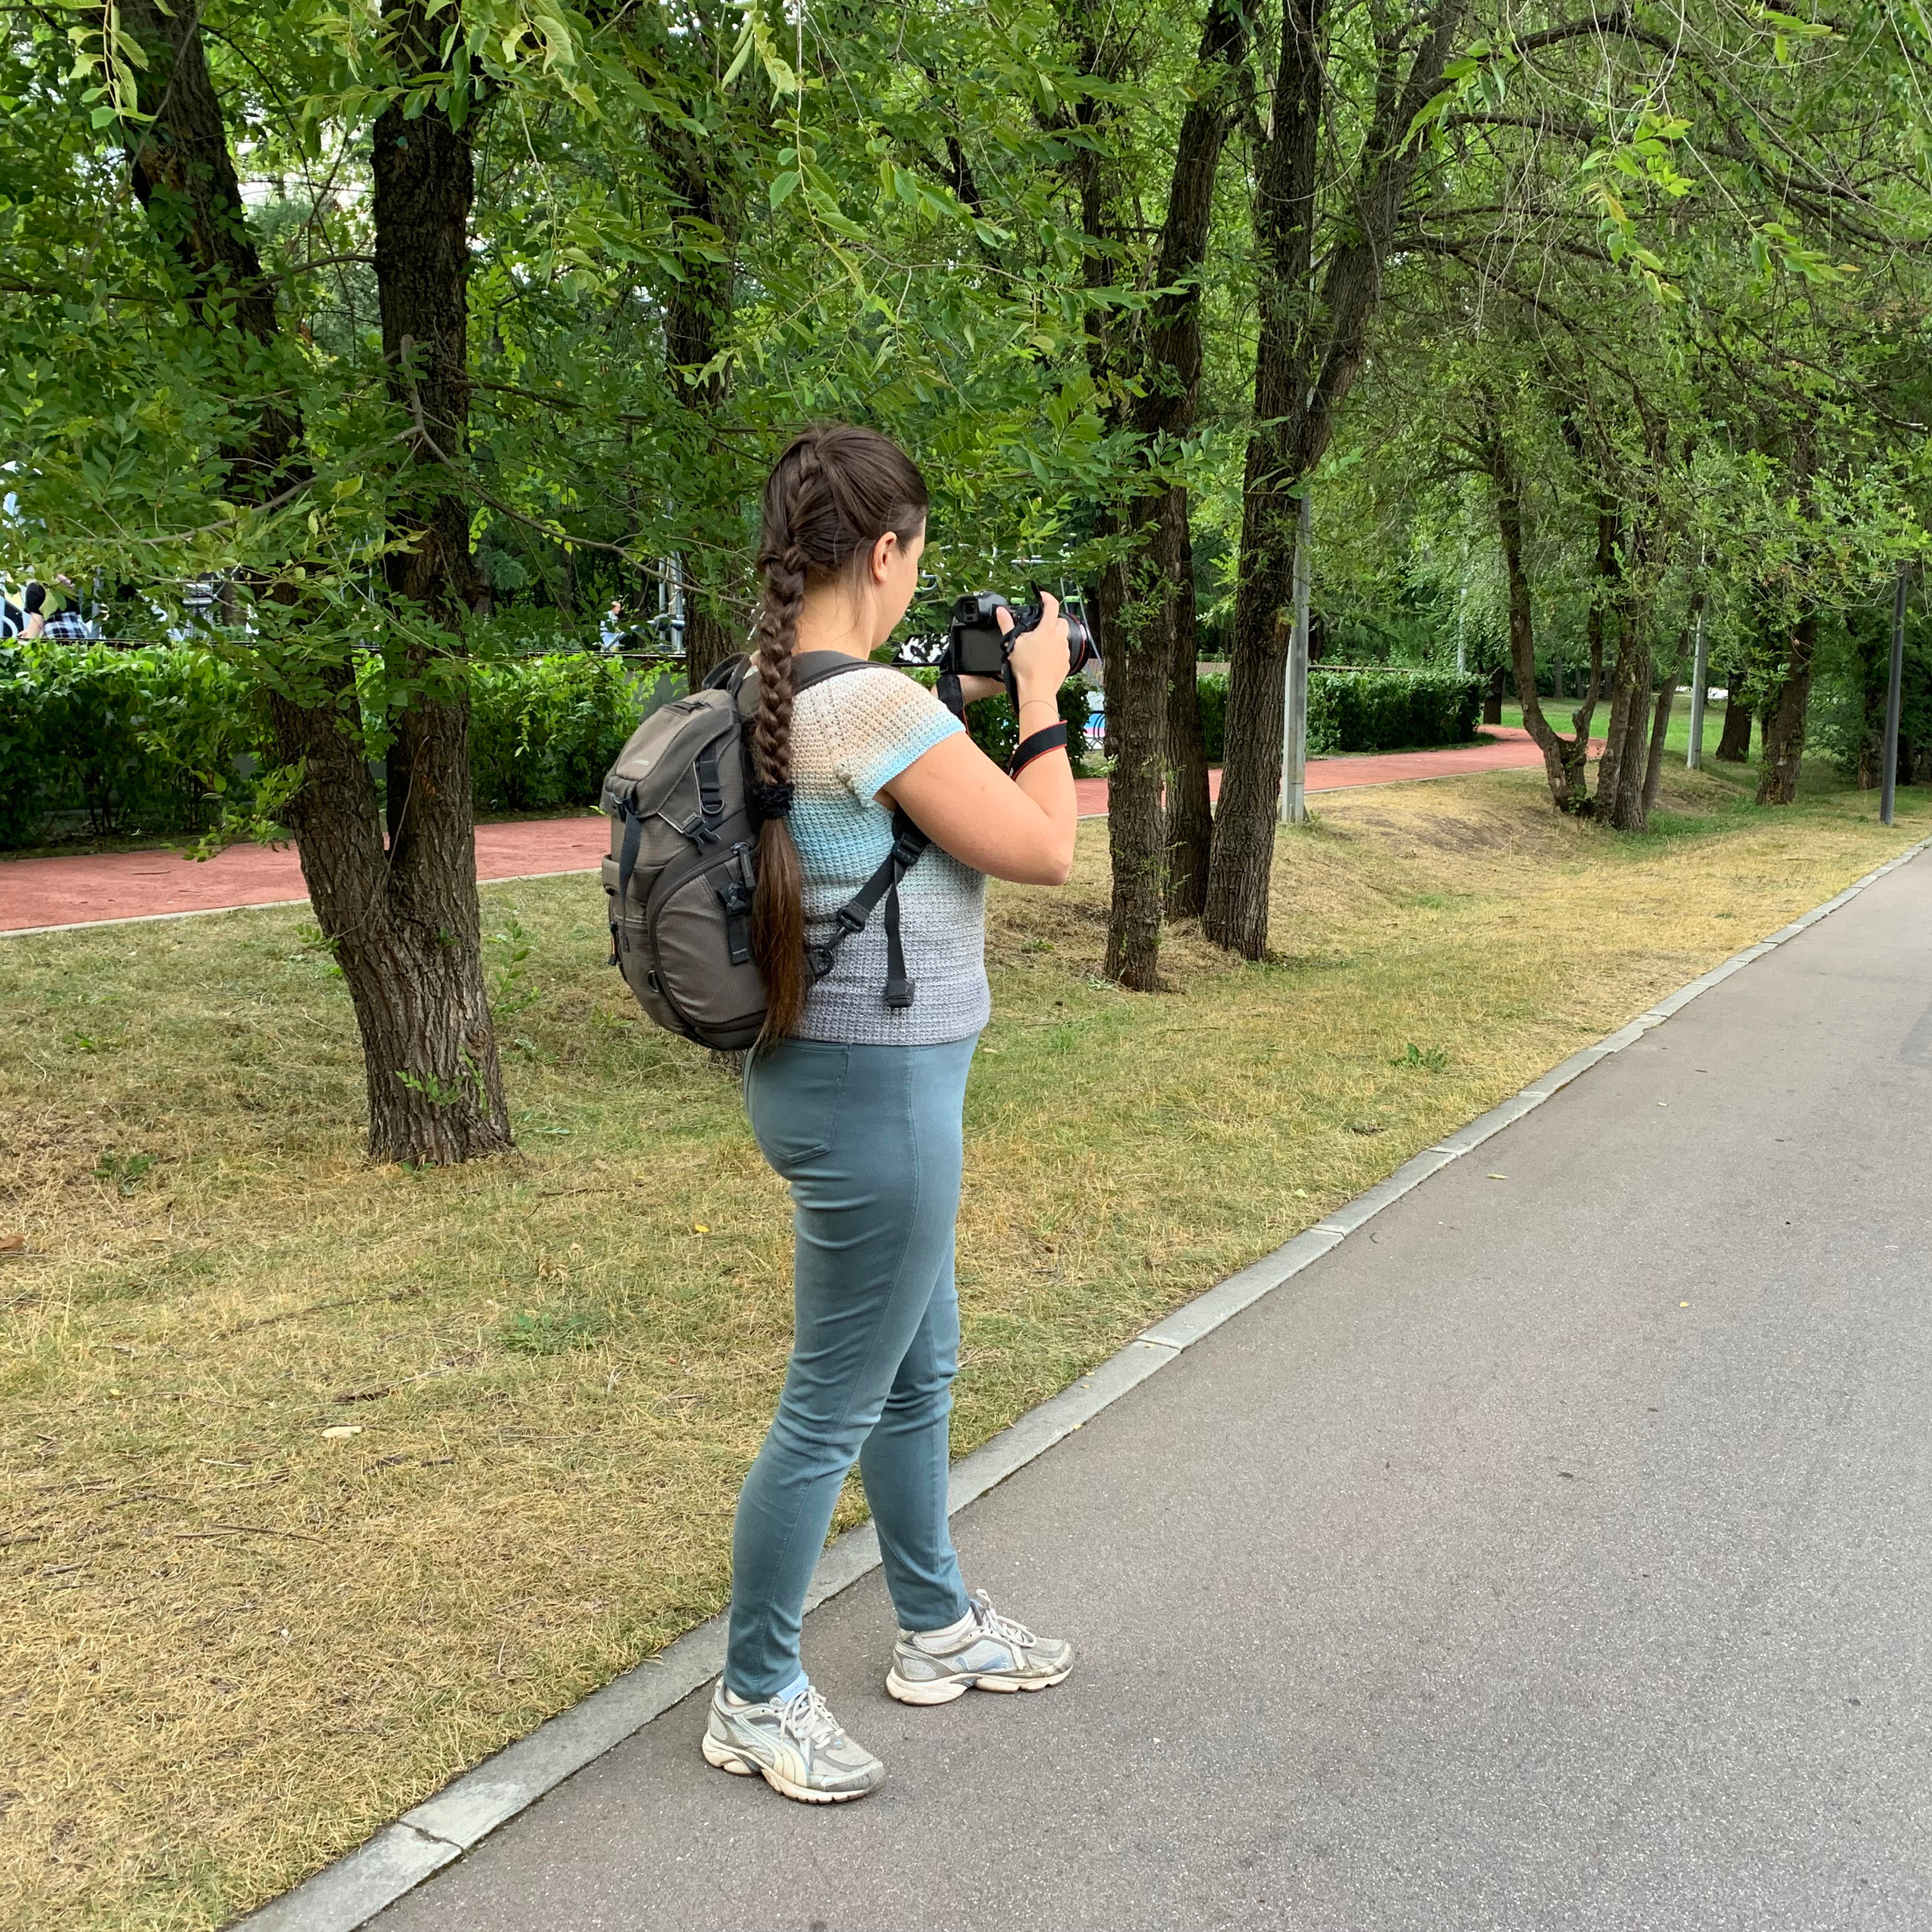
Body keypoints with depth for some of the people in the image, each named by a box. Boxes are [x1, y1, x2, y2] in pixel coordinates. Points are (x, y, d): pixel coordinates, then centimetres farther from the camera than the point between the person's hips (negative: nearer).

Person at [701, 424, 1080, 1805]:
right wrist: (1038, 698, -2)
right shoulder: (878, 703, -22)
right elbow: (1045, 851, -14)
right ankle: (757, 1701, 24)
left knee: (920, 1373, 24)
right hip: (879, 1091, -10)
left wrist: (966, 709, 13)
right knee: (832, 1410, 5)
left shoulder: (769, 700, 6)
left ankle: (938, 1631, 42)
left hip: (827, 1075, 10)